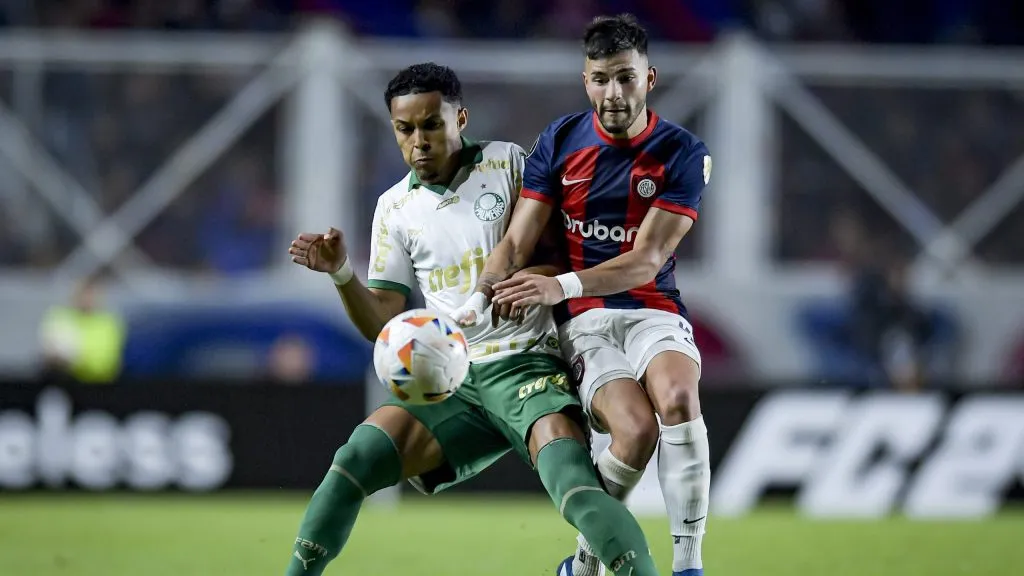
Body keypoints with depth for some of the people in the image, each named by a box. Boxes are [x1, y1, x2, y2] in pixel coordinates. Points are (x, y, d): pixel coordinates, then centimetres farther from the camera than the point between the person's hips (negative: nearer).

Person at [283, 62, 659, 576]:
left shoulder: (507, 163, 3)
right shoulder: (394, 208, 11)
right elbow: (382, 322, 11)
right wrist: (341, 274, -6)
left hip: (526, 364, -3)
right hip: (450, 381, 3)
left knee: (575, 488, -29)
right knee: (356, 458, -17)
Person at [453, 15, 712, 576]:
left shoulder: (682, 153, -3)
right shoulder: (559, 141, 2)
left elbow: (647, 258, -12)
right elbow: (517, 241, 0)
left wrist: (563, 286, -27)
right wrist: (477, 301, -20)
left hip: (653, 309, 0)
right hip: (583, 320, 0)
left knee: (677, 397, -35)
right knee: (636, 429, -29)